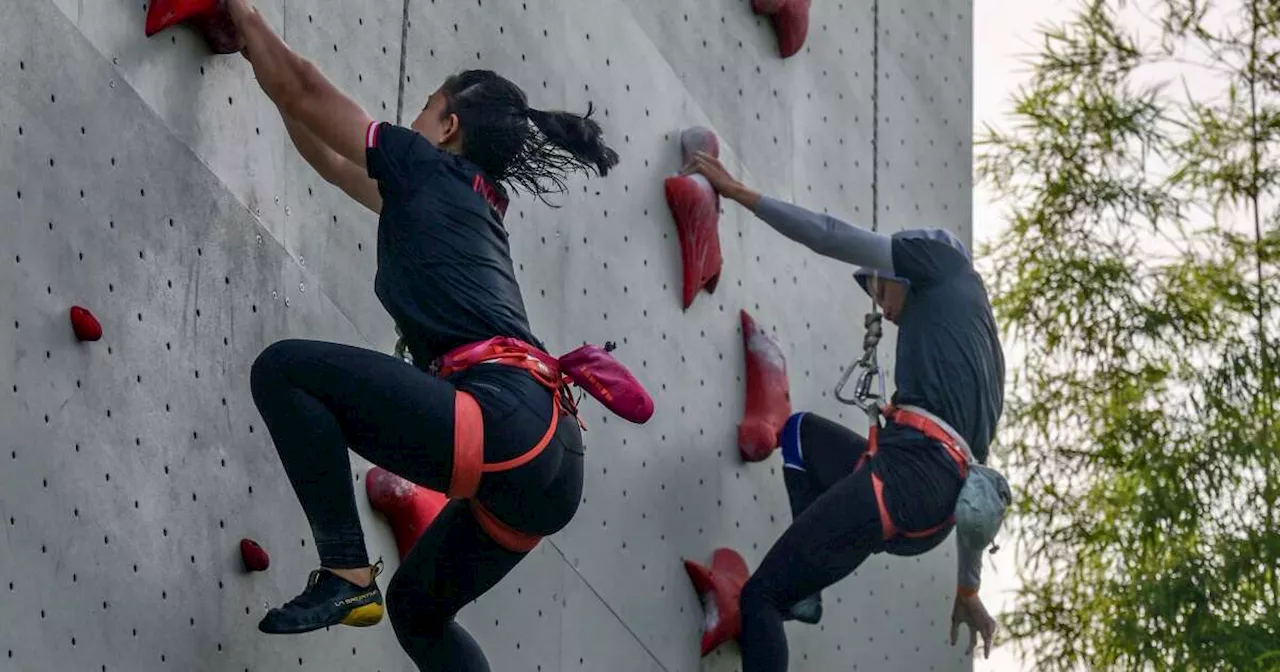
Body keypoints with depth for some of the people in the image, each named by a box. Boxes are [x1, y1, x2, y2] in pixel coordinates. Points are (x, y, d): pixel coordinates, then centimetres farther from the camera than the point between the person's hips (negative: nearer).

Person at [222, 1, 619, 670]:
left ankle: (345, 572, -10)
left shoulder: (431, 167, 8)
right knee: (416, 606, 26)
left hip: (503, 423, -9)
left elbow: (302, 90, 14)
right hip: (550, 461, 9)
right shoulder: (472, 199, 30)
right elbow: (327, 159, 42)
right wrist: (263, 57, 48)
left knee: (283, 369, -7)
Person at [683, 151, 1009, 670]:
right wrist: (968, 591, 38)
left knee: (761, 596, -4)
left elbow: (831, 238, 5)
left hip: (912, 469, -9)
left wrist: (737, 192, 11)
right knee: (799, 432, 31)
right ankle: (804, 591, 13)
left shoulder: (946, 261, 15)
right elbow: (973, 491, 35)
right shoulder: (979, 354, 35)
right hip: (936, 505, 9)